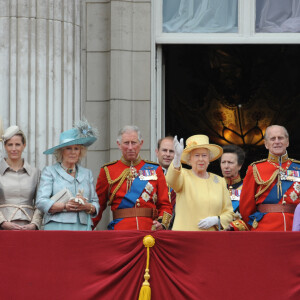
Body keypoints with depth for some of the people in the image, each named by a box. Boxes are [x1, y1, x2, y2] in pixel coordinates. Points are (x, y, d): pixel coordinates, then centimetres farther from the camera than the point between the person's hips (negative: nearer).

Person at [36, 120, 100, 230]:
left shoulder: (87, 173, 22)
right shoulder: (50, 171, 9)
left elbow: (96, 204, 19)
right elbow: (41, 202, -2)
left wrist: (87, 207, -4)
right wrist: (66, 206, -13)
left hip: (83, 229, 3)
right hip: (57, 228, -3)